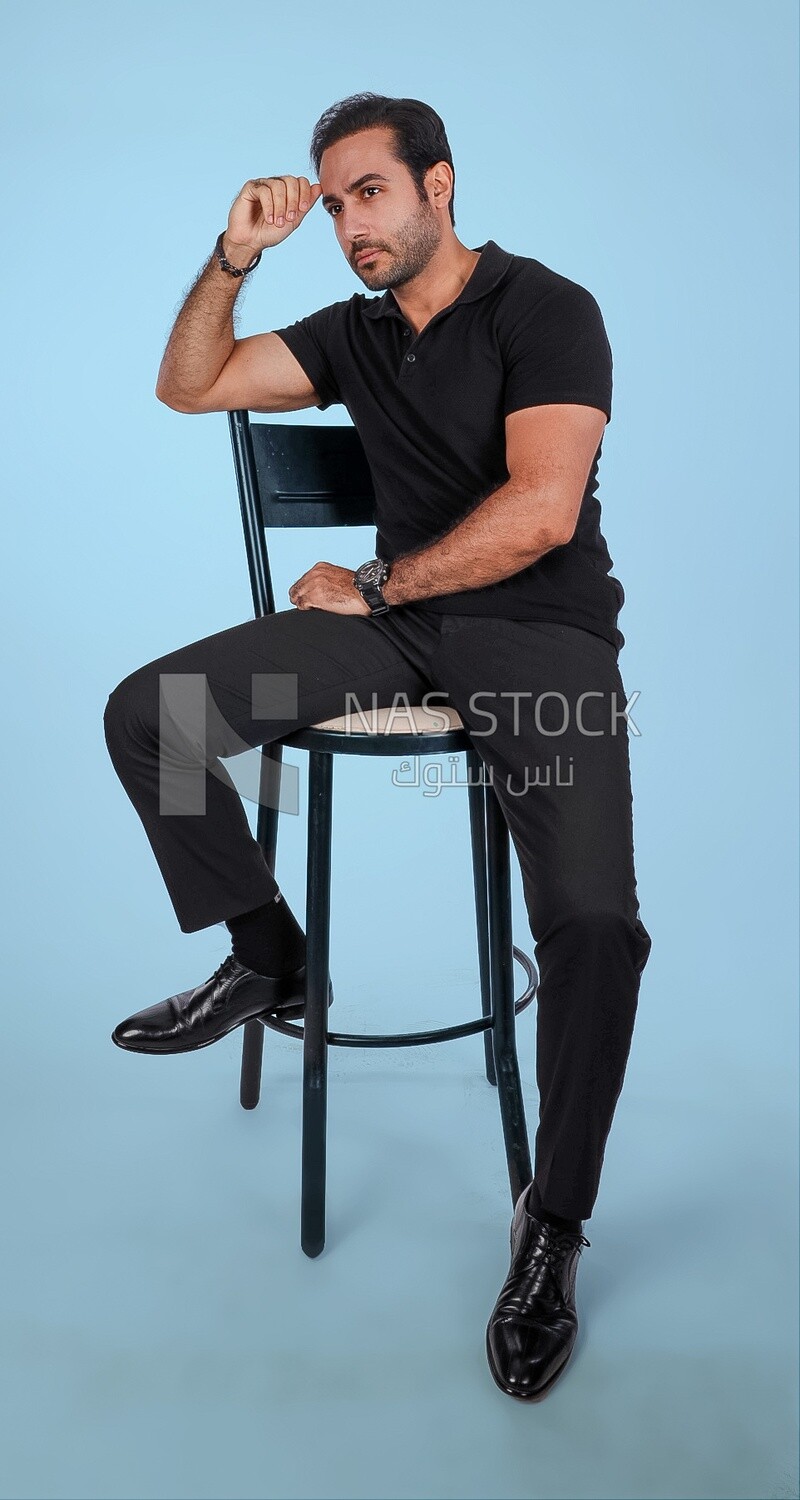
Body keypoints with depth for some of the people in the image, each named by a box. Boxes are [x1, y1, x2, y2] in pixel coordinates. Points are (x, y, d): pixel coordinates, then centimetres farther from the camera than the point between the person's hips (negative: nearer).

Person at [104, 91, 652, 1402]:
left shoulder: (546, 310, -3)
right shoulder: (354, 332, 16)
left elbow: (541, 509, -15)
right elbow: (188, 386, 18)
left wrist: (375, 586, -8)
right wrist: (237, 255, 4)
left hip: (541, 632, -5)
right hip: (398, 618, 6)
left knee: (594, 923, -29)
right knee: (144, 713, -12)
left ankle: (553, 1225, -8)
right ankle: (268, 962, 7)